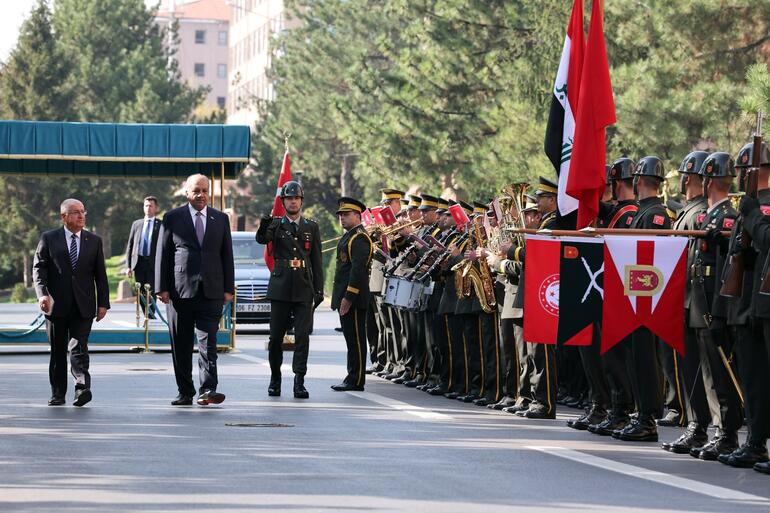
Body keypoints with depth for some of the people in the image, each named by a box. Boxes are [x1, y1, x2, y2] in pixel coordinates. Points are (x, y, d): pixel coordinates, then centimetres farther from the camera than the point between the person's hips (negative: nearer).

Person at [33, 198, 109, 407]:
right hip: (56, 305, 0)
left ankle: (82, 388, -25)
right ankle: (58, 394, 14)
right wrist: (42, 293, -15)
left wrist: (103, 303, 4)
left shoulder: (94, 241, 10)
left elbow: (100, 274, 10)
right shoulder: (49, 239, 5)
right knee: (57, 351, 6)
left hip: (83, 306, 0)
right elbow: (39, 269, 1)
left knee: (78, 348, -14)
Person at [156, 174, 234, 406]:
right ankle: (185, 392, 11)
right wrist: (162, 288, -4)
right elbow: (162, 255, 3)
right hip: (180, 291, 0)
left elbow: (227, 256, 11)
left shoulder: (221, 219, 11)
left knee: (208, 341, -10)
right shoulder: (172, 218, 5)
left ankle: (208, 390, -15)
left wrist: (228, 289, 5)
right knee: (181, 346, 4)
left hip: (211, 291, 0)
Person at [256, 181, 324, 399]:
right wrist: (264, 227, -38)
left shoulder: (311, 227, 10)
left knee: (302, 336, -6)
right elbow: (261, 239, -16)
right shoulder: (276, 224, 5)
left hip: (304, 290, 1)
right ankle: (275, 379, 18)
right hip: (280, 288, -1)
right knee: (276, 336, 3)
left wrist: (319, 289, 5)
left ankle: (299, 382, -6)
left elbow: (317, 260, 11)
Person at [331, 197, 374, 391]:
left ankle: (356, 381, -4)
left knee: (356, 338, -6)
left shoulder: (359, 238, -14)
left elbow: (358, 269, -20)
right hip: (344, 297, 10)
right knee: (351, 338, 12)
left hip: (353, 297, -10)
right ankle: (353, 378, 16)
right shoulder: (348, 236, 19)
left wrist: (348, 297, -23)